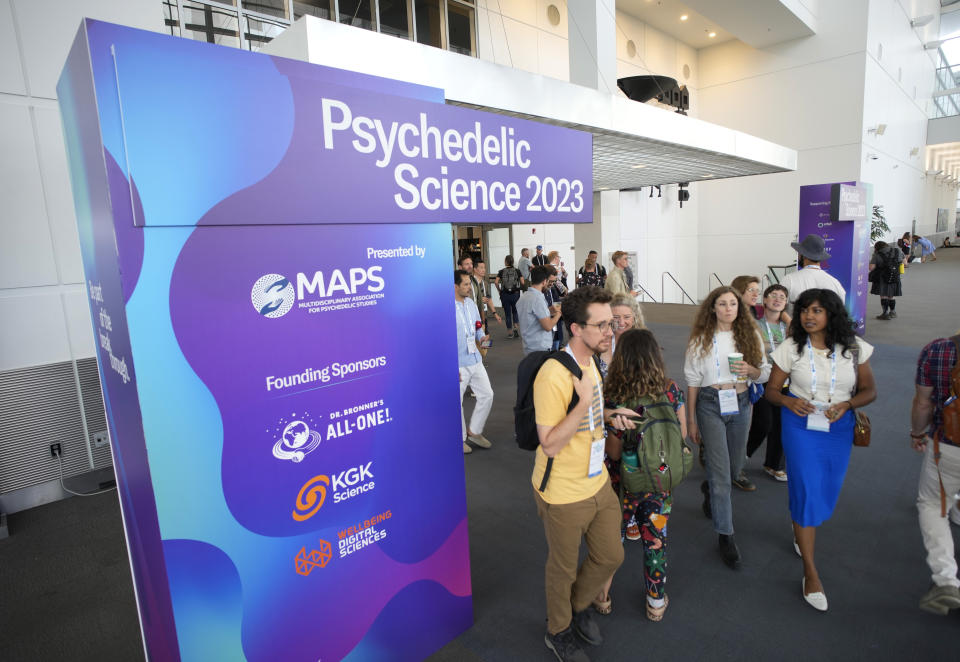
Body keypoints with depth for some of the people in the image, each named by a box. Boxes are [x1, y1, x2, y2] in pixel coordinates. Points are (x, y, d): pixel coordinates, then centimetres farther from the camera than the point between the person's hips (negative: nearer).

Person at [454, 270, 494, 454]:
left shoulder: (471, 304, 7)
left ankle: (474, 432, 28)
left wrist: (482, 337, -6)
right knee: (457, 403, 6)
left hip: (475, 360, 7)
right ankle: (460, 438, 26)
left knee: (487, 395, 11)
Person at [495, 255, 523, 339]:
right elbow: (522, 282, -8)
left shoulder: (501, 272, -1)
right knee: (515, 312, 16)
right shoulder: (517, 271, 0)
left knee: (507, 313, 9)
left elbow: (496, 282, -12)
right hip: (515, 294, 0)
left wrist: (499, 290, 2)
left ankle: (510, 332, 13)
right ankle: (517, 328, -3)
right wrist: (519, 287, 11)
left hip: (505, 294, 0)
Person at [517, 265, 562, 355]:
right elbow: (548, 326, -20)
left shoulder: (523, 297, 9)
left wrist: (549, 311, 14)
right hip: (540, 349, -9)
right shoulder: (538, 298, -18)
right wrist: (559, 313, -3)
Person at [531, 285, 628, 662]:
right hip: (564, 494, -8)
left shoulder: (589, 360, 3)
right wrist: (585, 400, -35)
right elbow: (550, 444, -27)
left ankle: (579, 606, 50)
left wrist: (608, 416, -1)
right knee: (564, 569, 15)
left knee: (611, 556, 21)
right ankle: (558, 631, 44)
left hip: (598, 482, 8)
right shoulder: (554, 375, -28)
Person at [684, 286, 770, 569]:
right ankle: (725, 535, 8)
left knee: (734, 467, 18)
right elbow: (692, 381, -1)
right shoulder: (702, 339, -4)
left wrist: (751, 370, -16)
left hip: (740, 404, 3)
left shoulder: (750, 335, 3)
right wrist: (691, 420, -1)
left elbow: (766, 373, 8)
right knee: (720, 473, -4)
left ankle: (709, 490, 51)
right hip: (710, 405, -3)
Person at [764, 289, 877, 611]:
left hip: (838, 428, 2)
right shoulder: (791, 348, -6)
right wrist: (789, 401, -23)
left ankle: (800, 528, 47)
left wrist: (846, 405, -17)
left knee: (828, 490, 13)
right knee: (807, 490, -4)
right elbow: (771, 390, -2)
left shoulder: (854, 348, -4)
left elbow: (869, 390, 2)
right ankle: (811, 573, 6)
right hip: (801, 426, -2)